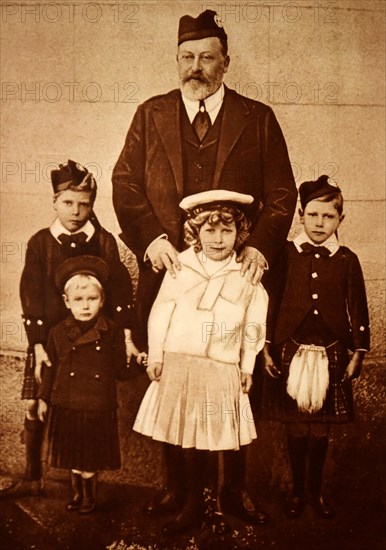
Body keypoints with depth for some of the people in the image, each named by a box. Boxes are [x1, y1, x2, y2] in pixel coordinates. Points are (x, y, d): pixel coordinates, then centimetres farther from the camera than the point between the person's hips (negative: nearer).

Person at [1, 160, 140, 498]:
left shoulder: (104, 242, -1)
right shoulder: (41, 242, 0)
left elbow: (120, 290, -3)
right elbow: (31, 296, -4)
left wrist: (126, 337, -10)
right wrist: (38, 345, -10)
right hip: (48, 339, 1)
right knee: (34, 406, 5)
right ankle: (32, 479, 23)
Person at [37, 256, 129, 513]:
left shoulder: (113, 332, -7)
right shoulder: (58, 333, -1)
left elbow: (120, 372, -1)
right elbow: (51, 368, 9)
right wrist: (44, 398, 10)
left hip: (99, 410, -2)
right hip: (66, 408, 2)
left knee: (90, 459, 9)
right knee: (73, 457, 16)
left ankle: (90, 497, 33)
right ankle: (78, 494, 39)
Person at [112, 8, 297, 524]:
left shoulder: (258, 118, 8)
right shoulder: (150, 114, 12)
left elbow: (282, 192, 5)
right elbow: (125, 182, 5)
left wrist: (261, 245, -11)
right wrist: (149, 237, -10)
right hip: (168, 267, 1)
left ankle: (235, 488, 24)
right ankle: (175, 486, 25)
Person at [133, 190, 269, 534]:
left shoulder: (247, 276, 1)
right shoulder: (180, 267, 1)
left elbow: (254, 325, 6)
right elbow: (161, 313, 4)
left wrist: (247, 367, 7)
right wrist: (156, 356, 3)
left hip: (222, 370, -1)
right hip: (179, 364, 1)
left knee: (222, 435, 2)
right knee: (188, 436, 7)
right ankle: (193, 504, 22)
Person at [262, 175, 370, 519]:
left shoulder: (347, 261, 0)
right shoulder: (287, 256, -2)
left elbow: (357, 310, 4)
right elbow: (271, 303, 0)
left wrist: (358, 354, 3)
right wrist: (267, 348, 0)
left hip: (331, 356, 1)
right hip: (292, 353, 0)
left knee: (321, 430, 11)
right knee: (296, 428, 9)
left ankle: (316, 491, 29)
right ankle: (297, 491, 27)